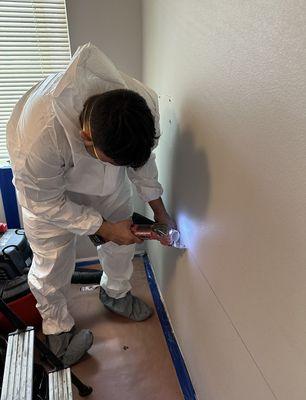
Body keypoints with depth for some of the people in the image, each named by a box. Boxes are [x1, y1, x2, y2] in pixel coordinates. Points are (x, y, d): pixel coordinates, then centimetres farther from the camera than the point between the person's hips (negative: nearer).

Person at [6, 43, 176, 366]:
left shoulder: (144, 104, -31)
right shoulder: (39, 136, -44)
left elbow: (142, 159, -9)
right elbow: (46, 203, -25)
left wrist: (158, 209, -7)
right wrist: (103, 227, -23)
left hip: (106, 183, 4)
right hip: (47, 186, -3)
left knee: (124, 238, 13)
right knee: (52, 265, 2)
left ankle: (115, 293, 44)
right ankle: (57, 327, 33)